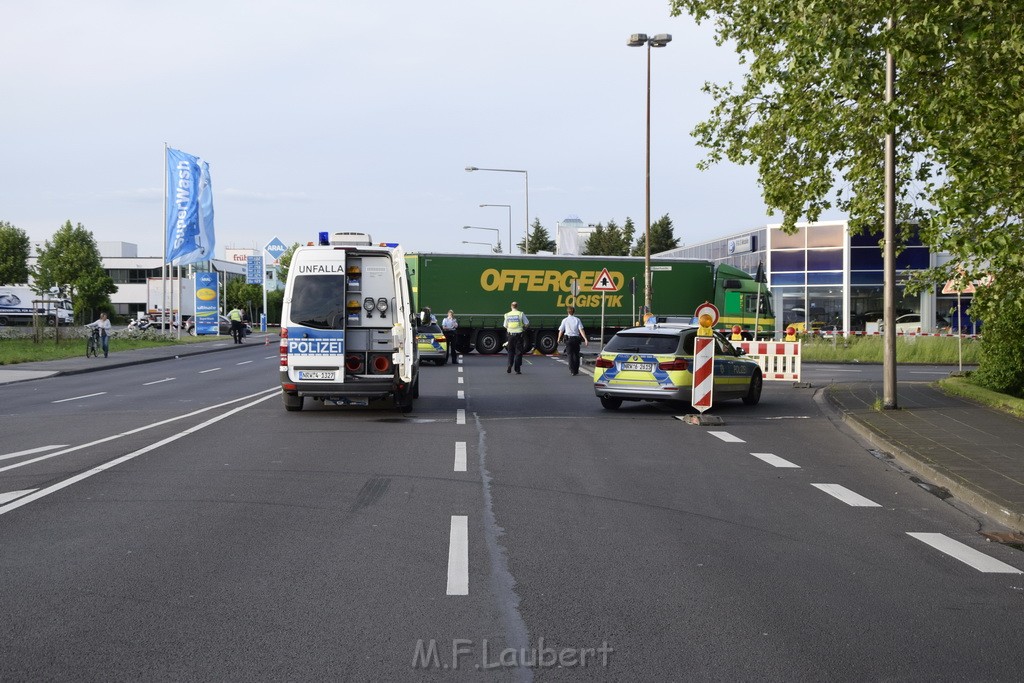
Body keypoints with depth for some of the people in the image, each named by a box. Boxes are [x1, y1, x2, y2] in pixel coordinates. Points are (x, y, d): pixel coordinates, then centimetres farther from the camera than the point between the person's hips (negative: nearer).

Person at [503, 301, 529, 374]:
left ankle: (509, 366, 1)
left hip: (510, 334, 2)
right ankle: (517, 369, 2)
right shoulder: (521, 314, -6)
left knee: (510, 351, 16)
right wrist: (524, 327, 14)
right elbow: (527, 324, -5)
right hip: (519, 334, -2)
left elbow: (505, 326, 8)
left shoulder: (507, 315, 2)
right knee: (518, 352, 3)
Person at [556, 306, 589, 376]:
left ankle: (572, 370, -6)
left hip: (568, 339, -1)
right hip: (576, 338, 1)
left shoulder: (565, 320, 0)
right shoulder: (577, 320, 2)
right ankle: (576, 370, 15)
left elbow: (561, 331, 2)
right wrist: (585, 339, -11)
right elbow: (581, 330, -8)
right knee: (576, 355, 12)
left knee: (570, 355, 1)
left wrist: (559, 339, 18)